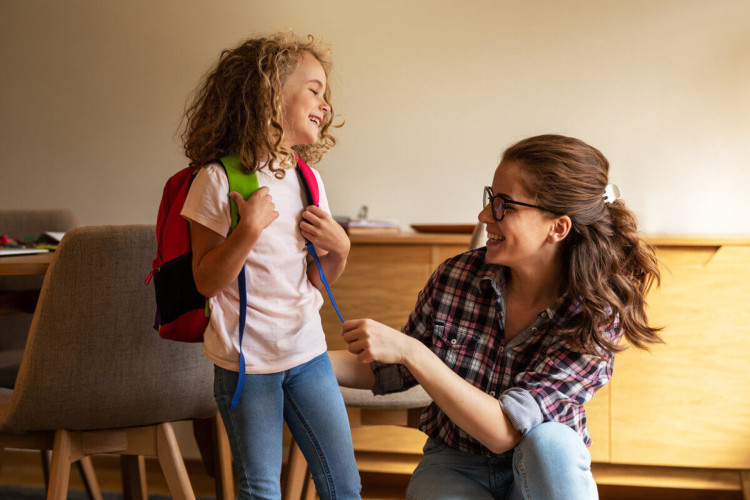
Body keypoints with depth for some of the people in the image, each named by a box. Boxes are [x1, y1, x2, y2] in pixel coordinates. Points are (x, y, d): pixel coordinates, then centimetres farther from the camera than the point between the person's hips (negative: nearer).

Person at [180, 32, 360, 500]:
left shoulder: (307, 179, 5)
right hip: (246, 361, -5)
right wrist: (248, 229, -25)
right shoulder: (220, 180, -12)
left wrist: (338, 250, -8)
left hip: (307, 351, 5)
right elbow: (207, 281, -13)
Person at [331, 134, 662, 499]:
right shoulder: (456, 276, -11)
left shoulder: (597, 316, -19)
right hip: (454, 466, 1)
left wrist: (411, 351, -33)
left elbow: (505, 431, -28)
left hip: (544, 468, -1)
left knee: (549, 439, -34)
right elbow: (397, 372, 6)